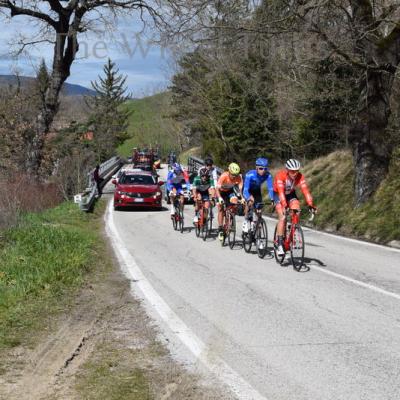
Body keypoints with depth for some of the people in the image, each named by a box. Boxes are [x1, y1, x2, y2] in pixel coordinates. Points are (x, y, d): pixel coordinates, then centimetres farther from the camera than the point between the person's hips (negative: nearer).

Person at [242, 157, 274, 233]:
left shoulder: (268, 175, -29)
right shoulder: (250, 174, -37)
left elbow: (270, 188, -31)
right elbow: (245, 189, -41)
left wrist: (272, 199, -45)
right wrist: (249, 199, -57)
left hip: (256, 191, 3)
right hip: (247, 191, -3)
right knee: (250, 202, -30)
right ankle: (246, 221, -8)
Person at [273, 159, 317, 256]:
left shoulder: (300, 176, -25)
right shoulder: (280, 175, -33)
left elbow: (305, 190, -33)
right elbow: (281, 192, -41)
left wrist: (310, 204, -45)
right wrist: (284, 205, -54)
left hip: (291, 194, 3)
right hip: (278, 194, -3)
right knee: (283, 217, -20)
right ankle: (280, 245, -17)